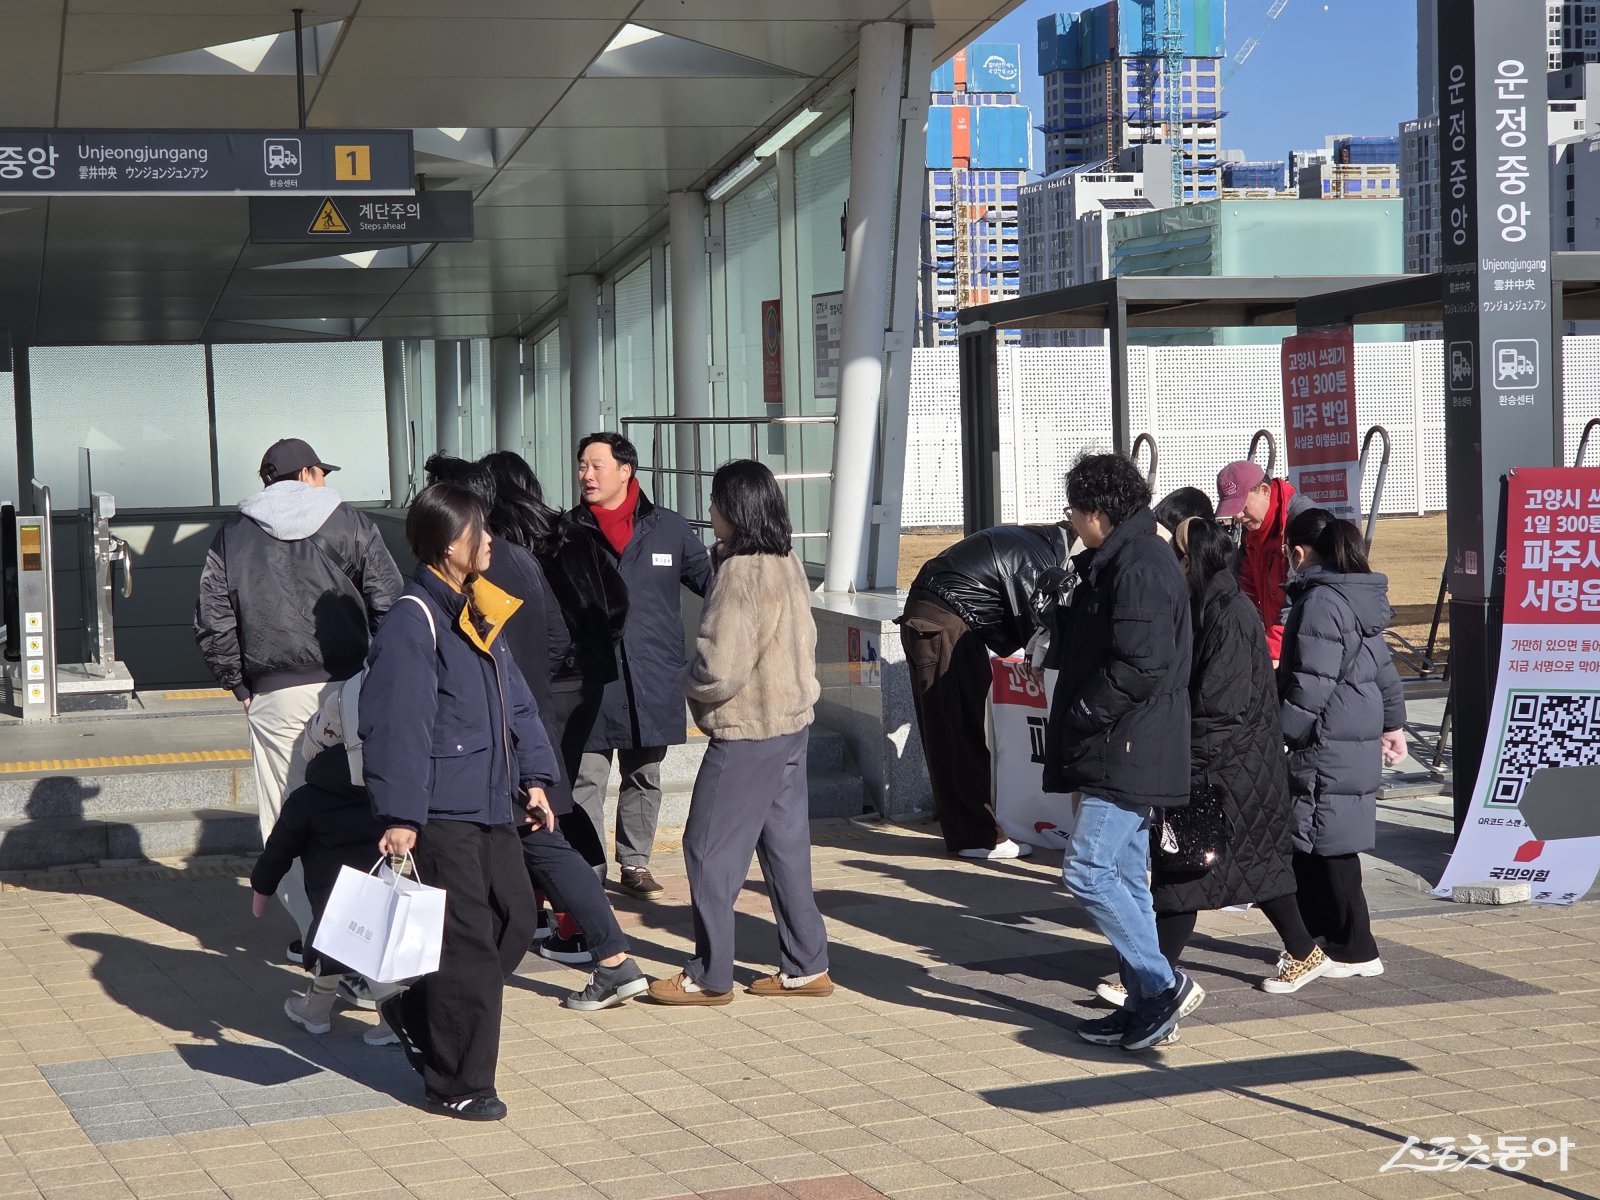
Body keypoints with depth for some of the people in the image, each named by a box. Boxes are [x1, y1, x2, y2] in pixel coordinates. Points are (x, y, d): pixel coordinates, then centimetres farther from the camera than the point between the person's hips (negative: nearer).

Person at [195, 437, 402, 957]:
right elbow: (389, 602, -2)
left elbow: (211, 619, 4)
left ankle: (312, 930, 4)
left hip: (275, 696, 1)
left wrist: (239, 683, 10)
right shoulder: (348, 522, 4)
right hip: (348, 684, 0)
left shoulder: (233, 534, 9)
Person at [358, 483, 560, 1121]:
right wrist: (400, 816, -23)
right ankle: (457, 1085, 9)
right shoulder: (413, 622, -16)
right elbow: (398, 726, -20)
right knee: (467, 946, -4)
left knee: (515, 920, 13)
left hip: (491, 806, 9)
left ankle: (415, 1011, 31)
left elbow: (515, 700, 21)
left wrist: (533, 777, 15)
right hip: (442, 816, -9)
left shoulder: (480, 613, 14)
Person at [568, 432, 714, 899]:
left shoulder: (668, 528, 3)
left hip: (652, 681, 2)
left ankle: (635, 863, 26)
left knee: (644, 777, 13)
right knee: (586, 779, -3)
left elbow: (709, 579, 12)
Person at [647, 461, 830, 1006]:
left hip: (746, 734, -9)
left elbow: (720, 671, -24)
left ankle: (709, 977, 6)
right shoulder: (788, 564, 7)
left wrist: (692, 683, -4)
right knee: (786, 844, 14)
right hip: (792, 721, 9)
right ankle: (806, 966, 19)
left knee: (710, 851, 0)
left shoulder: (741, 573, -20)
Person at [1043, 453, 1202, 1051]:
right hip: (1124, 755, 11)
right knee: (1124, 876, 13)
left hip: (1128, 755, -11)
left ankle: (1162, 985, -5)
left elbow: (1142, 666, -25)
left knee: (1087, 870, -12)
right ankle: (1147, 1003, 18)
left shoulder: (1139, 570, -17)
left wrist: (1081, 714, -17)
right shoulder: (1120, 562, 17)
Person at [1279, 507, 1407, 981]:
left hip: (1327, 747, -10)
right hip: (1359, 742, 10)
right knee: (1308, 844, 16)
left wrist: (1277, 733, -13)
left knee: (1328, 846, -2)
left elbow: (1312, 685, -20)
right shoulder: (1360, 596, 13)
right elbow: (1384, 666, 21)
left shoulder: (1319, 601, -16)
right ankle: (1318, 934, 24)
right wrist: (1392, 723, 29)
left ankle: (1355, 951, 3)